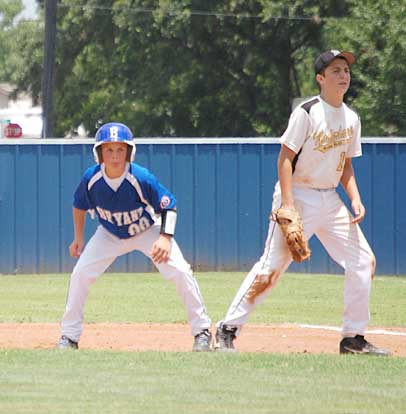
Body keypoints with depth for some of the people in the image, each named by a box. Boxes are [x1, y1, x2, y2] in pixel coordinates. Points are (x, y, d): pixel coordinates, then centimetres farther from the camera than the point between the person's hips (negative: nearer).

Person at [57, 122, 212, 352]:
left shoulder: (142, 178, -32)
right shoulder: (91, 178, -23)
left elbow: (169, 207, -22)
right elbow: (80, 205, -1)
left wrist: (165, 238, -36)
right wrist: (79, 238, 0)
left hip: (148, 231, -2)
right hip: (110, 235, 3)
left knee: (180, 272, -18)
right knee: (80, 275, -10)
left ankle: (202, 331, -4)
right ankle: (69, 336, 5)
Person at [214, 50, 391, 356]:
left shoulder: (351, 118, 10)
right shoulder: (307, 113, -12)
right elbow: (285, 158, -15)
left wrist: (356, 200, 2)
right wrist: (287, 204, -23)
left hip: (330, 199, 7)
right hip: (299, 196, -7)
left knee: (364, 262, 1)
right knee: (273, 266, -12)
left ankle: (353, 339, 10)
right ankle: (228, 329, -4)